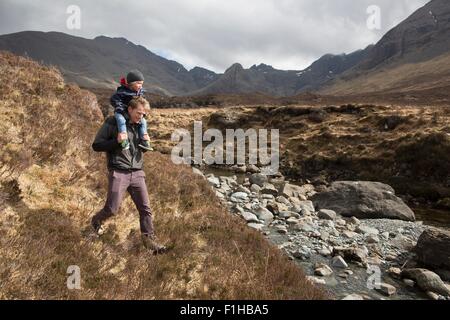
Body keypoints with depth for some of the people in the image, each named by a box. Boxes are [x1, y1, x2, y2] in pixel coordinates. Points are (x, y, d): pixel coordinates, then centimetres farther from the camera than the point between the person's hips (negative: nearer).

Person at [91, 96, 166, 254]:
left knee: (145, 208, 0)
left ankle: (149, 239, 10)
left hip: (137, 174, 5)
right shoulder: (112, 123, -3)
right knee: (112, 209, 1)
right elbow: (96, 145, -4)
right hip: (118, 173, -4)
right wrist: (117, 141, -17)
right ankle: (96, 222, 34)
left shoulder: (140, 126, 14)